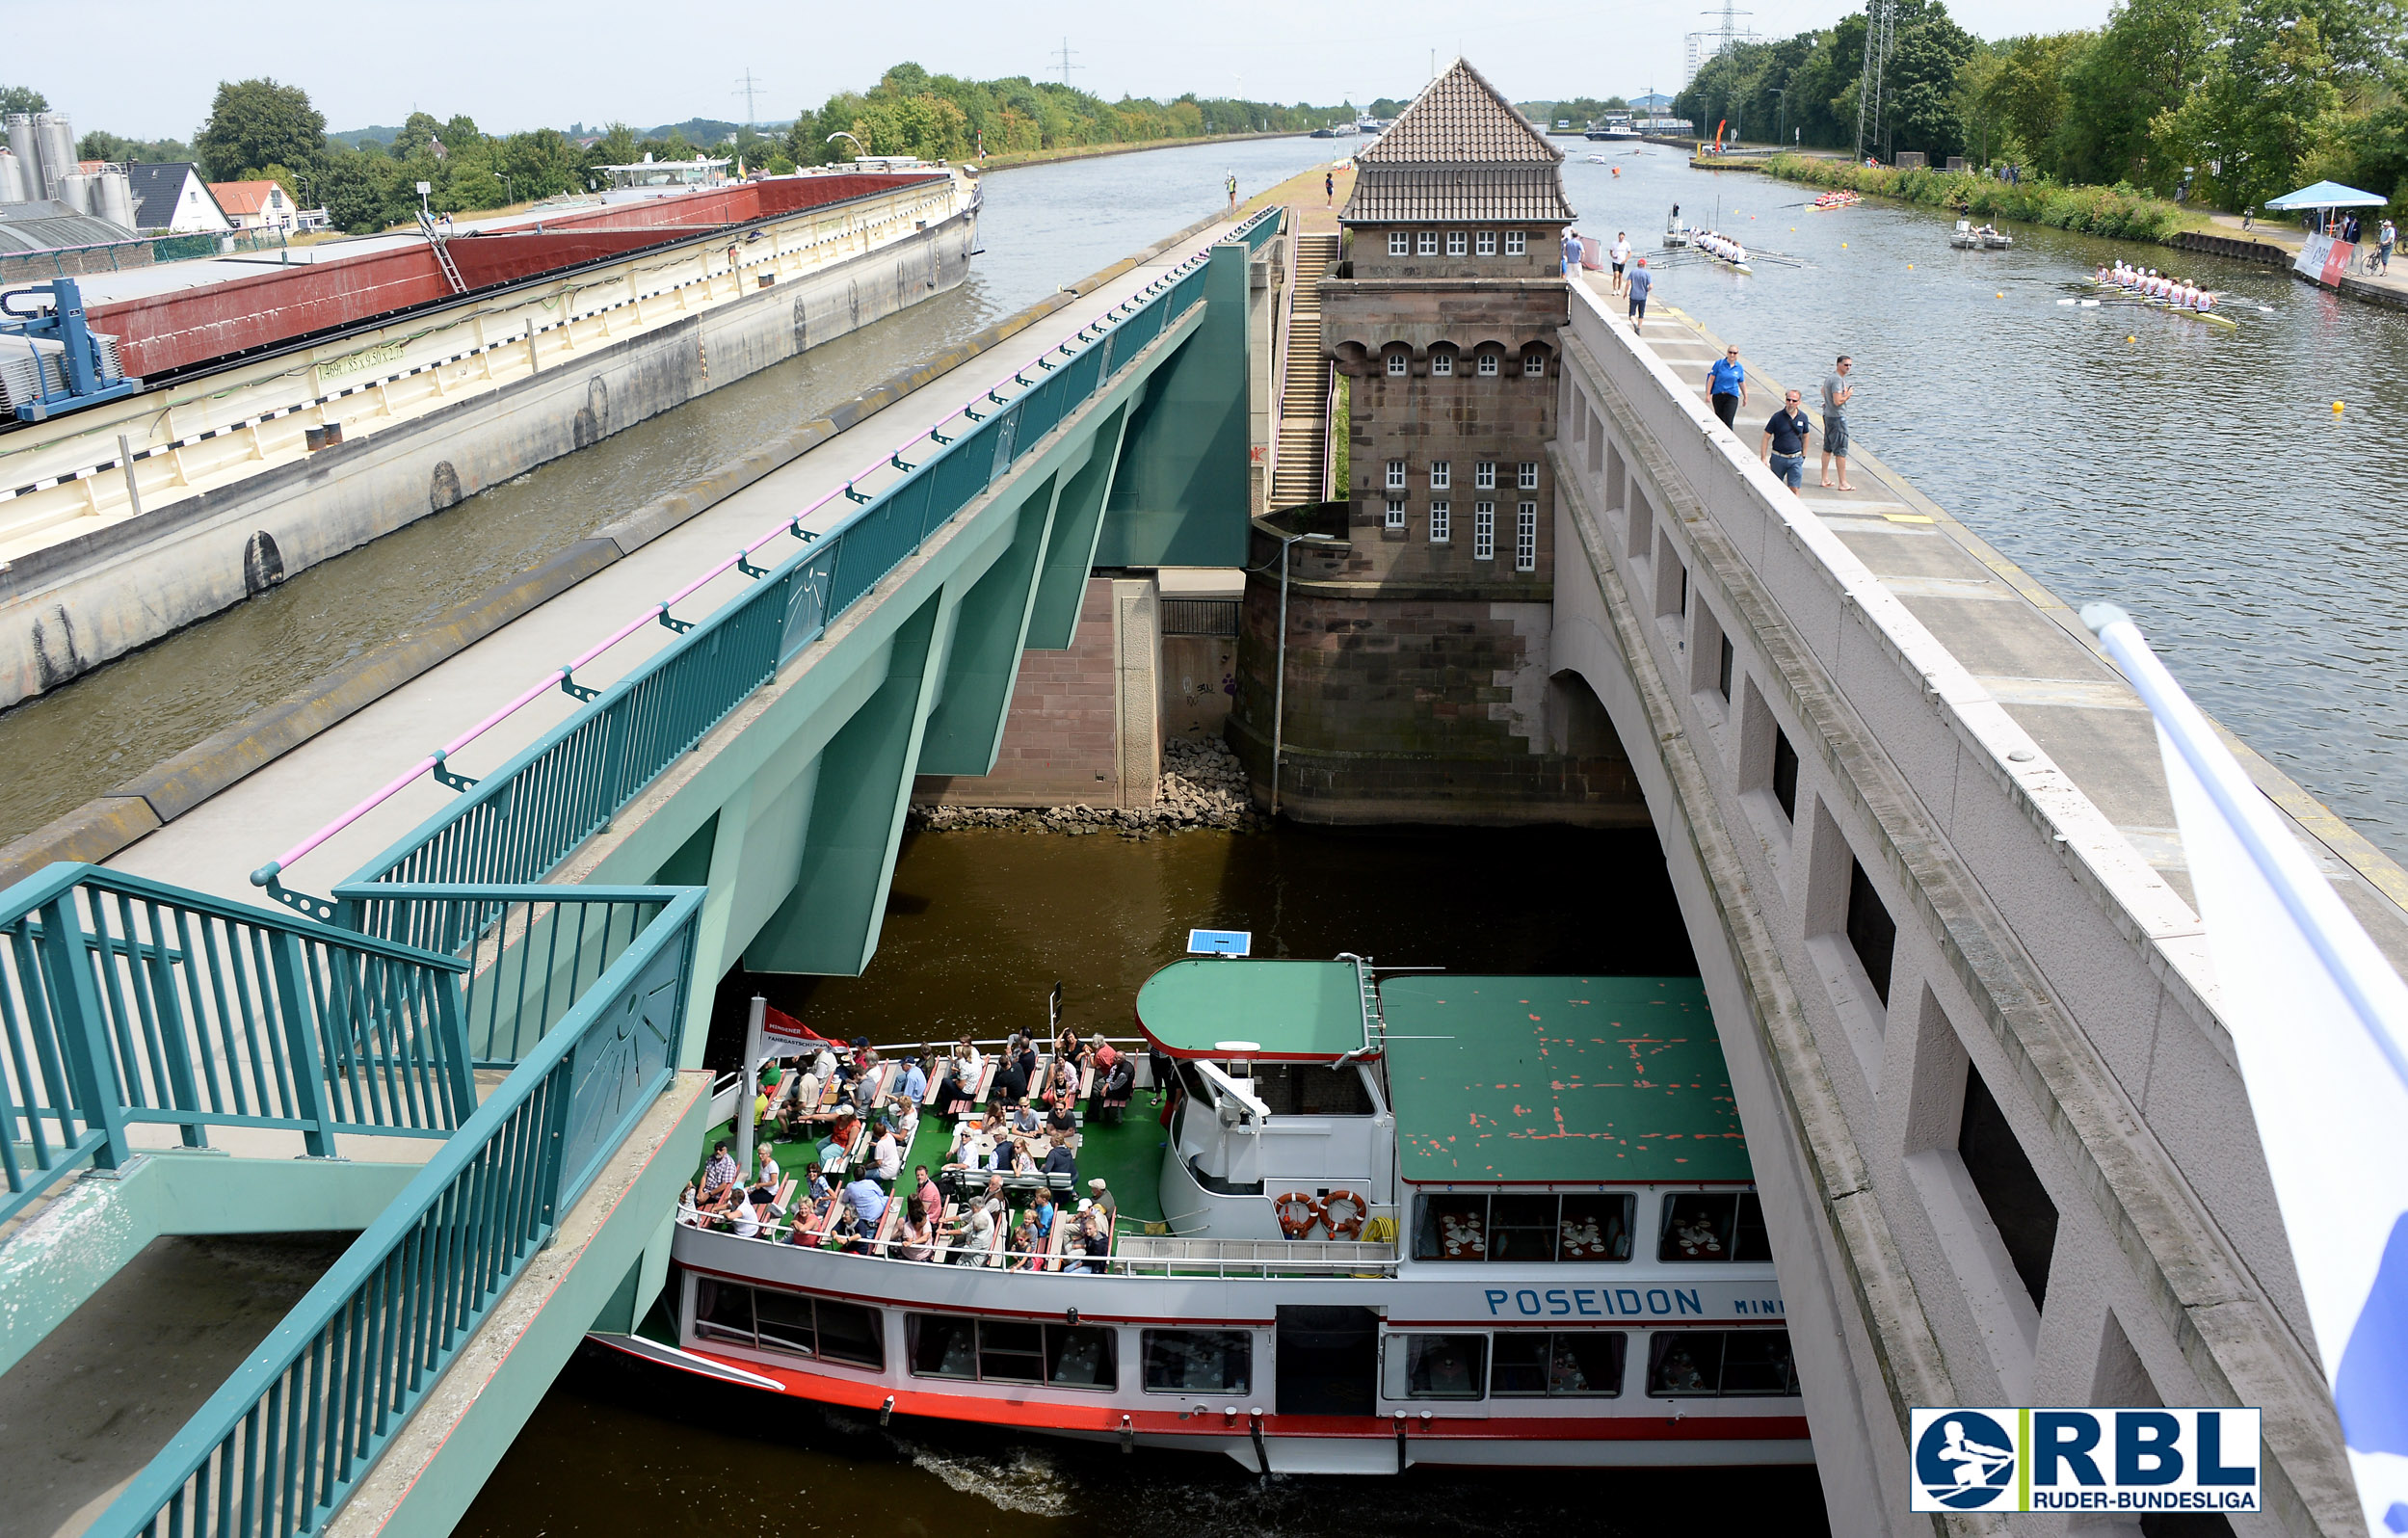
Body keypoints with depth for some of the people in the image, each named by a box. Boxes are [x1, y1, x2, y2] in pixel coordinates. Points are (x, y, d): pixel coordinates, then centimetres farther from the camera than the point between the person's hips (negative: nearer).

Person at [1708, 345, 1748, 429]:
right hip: (1718, 396, 1)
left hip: (1732, 397, -1)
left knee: (1728, 422, -13)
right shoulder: (1719, 364, -1)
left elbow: (1742, 383, 15)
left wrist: (1745, 397, 22)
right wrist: (1708, 394, -6)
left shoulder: (1739, 367, 4)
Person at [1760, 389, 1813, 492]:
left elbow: (1805, 436, 17)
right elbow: (1766, 437, -3)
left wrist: (1803, 456, 17)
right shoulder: (1777, 417, -6)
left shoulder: (1803, 417, 2)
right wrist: (1763, 458, -8)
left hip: (1796, 459, 1)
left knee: (1794, 489, -7)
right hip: (1778, 458, -1)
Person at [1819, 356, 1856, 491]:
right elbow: (1838, 401, -27)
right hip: (1837, 418, -10)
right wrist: (1848, 395, -11)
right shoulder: (1838, 380, -20)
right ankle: (1843, 483, -6)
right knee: (1841, 451, -7)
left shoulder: (1829, 377, 11)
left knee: (1827, 449, 15)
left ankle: (1825, 479, 22)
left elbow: (1823, 391, 32)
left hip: (1828, 416, 10)